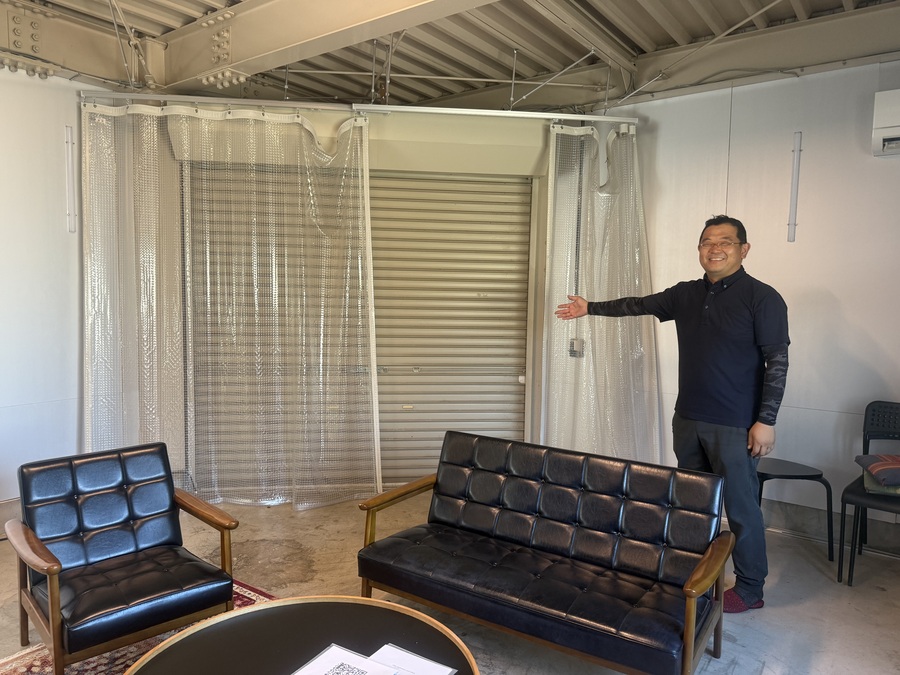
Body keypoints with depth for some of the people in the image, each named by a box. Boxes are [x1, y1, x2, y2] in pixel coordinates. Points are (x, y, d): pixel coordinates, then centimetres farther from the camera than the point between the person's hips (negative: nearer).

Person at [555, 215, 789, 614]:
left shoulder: (762, 298, -10)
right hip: (688, 419, 6)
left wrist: (766, 420, -16)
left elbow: (777, 362, -12)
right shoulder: (686, 295, 8)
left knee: (741, 507, 3)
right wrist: (591, 308, 18)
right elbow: (639, 305, 18)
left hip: (735, 426, -6)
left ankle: (750, 589, 20)